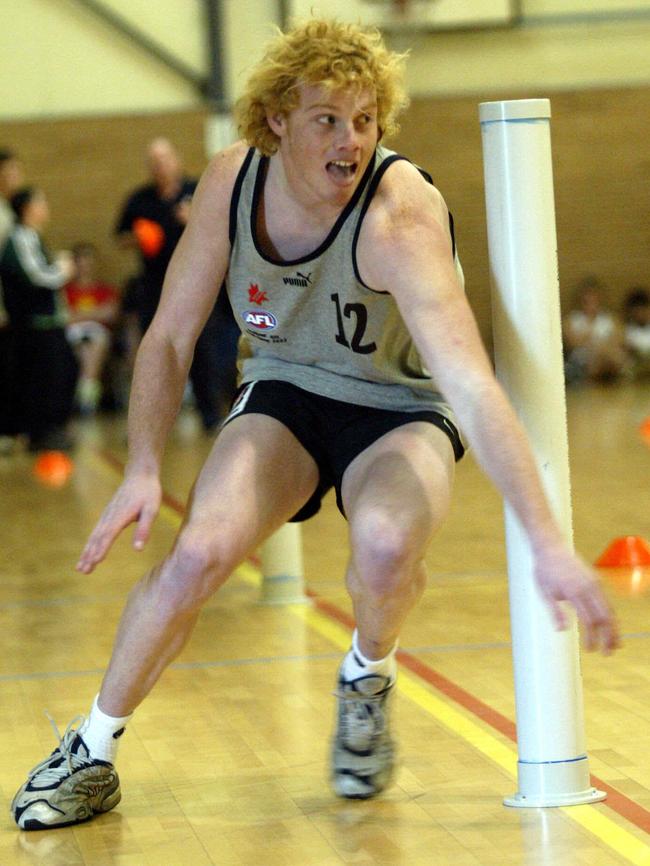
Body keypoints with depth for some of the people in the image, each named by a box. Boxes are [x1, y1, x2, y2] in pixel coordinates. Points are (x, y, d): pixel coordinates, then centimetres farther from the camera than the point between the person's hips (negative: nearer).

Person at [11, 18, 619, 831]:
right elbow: (169, 338, -4)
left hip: (400, 411, -3)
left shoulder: (398, 214, -31)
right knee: (198, 553, -22)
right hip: (285, 395, 3)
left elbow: (470, 384, -40)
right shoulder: (233, 181, -16)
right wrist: (143, 470, -17)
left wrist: (546, 544, -48)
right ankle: (91, 754, 0)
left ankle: (366, 679, 1)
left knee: (386, 548, -35)